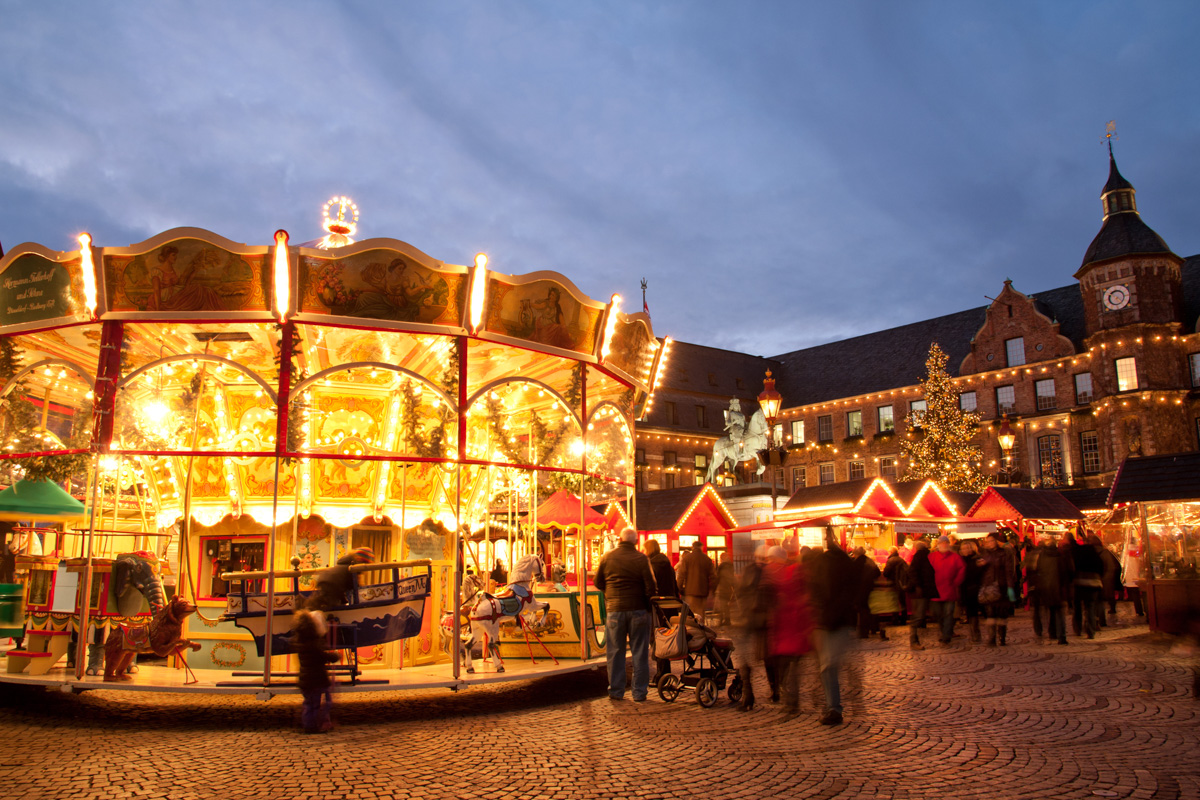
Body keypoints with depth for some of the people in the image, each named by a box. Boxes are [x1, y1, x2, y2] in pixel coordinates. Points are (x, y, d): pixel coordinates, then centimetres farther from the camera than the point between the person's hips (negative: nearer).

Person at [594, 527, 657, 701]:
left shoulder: (607, 557, 0)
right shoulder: (642, 559, -7)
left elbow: (598, 582, 7)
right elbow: (650, 587, -10)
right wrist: (649, 602, 8)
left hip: (614, 609, 1)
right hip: (638, 609, -1)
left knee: (615, 651, 11)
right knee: (640, 652, 8)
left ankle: (616, 691, 16)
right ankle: (639, 692, 12)